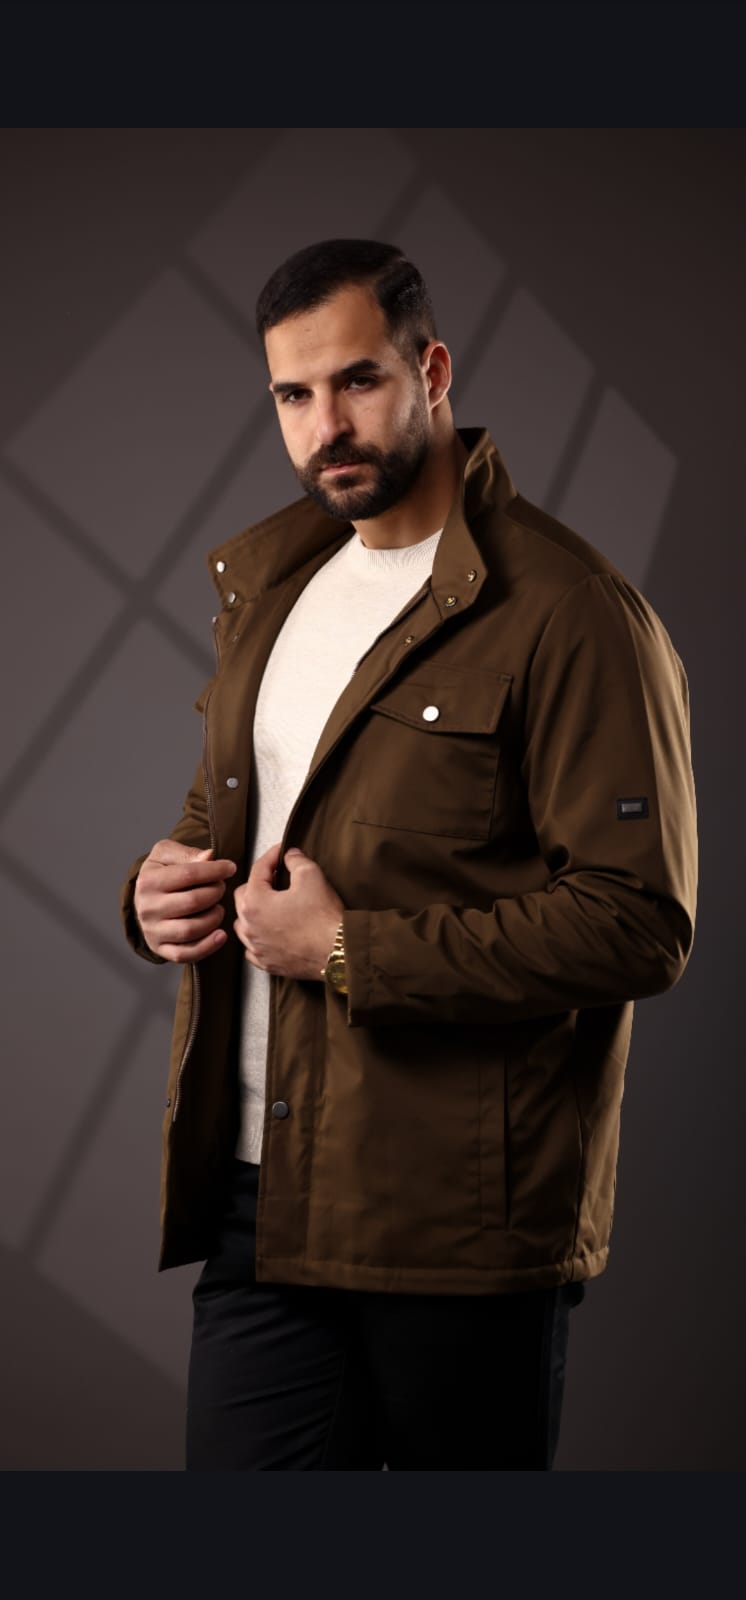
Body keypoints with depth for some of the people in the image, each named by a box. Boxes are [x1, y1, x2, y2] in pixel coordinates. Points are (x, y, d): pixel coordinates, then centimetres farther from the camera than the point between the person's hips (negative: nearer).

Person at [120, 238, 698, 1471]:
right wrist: (164, 879, 4)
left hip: (462, 1227, -6)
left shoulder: (570, 615, -12)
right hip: (259, 1194, 6)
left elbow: (642, 923, -17)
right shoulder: (265, 575, 14)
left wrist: (353, 951, -17)